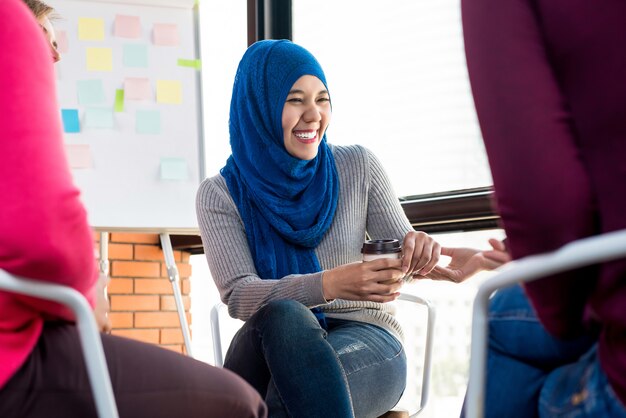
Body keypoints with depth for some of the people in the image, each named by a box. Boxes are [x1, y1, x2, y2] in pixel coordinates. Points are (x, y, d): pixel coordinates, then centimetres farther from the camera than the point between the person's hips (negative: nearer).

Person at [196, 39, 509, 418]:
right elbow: (238, 295, -13)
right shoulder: (220, 195, -1)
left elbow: (404, 248, 2)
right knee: (280, 315, -36)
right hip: (275, 341, 1)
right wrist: (329, 285, -31)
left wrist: (422, 250, -25)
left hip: (368, 340, -1)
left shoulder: (359, 167, 2)